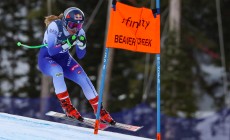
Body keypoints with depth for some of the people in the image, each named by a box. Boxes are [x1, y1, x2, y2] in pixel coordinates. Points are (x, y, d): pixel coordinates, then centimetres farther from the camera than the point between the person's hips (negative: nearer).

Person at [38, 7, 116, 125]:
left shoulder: (79, 32, -11)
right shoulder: (54, 27, -26)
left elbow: (80, 56, -5)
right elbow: (51, 51, -30)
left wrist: (82, 44, -25)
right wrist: (67, 44, -41)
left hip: (64, 59, 5)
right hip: (46, 58, -5)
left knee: (83, 78, -15)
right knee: (57, 71, -38)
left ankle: (99, 111, -6)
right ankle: (67, 106, -24)